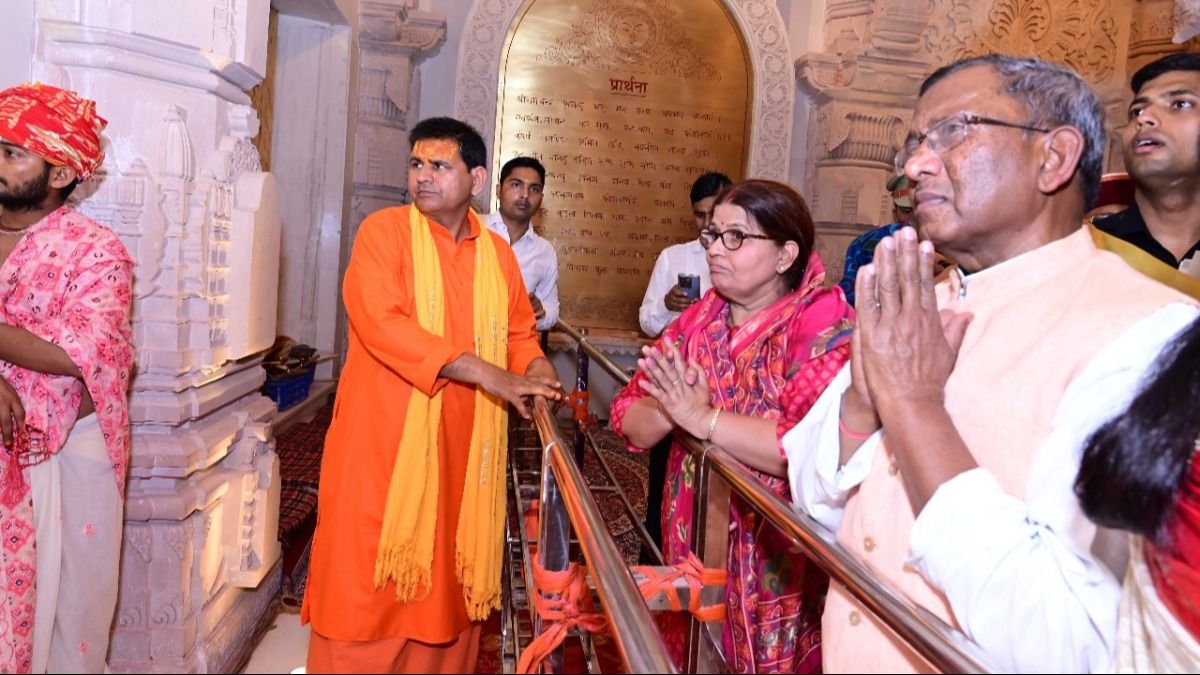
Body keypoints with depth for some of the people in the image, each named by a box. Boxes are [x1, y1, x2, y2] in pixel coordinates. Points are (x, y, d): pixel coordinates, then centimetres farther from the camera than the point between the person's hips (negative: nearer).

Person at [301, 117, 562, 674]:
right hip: (382, 444, -4)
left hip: (462, 448, 4)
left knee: (448, 584, 13)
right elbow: (380, 322, -19)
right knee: (369, 588, 4)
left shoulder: (498, 253, 10)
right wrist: (483, 372, -23)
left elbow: (520, 333, 17)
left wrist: (535, 368, -7)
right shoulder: (384, 230, -5)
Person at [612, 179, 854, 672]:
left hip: (778, 568, -5)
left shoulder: (825, 326, -15)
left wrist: (703, 417, -27)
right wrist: (669, 408, -22)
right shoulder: (698, 319, 3)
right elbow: (630, 422, 0)